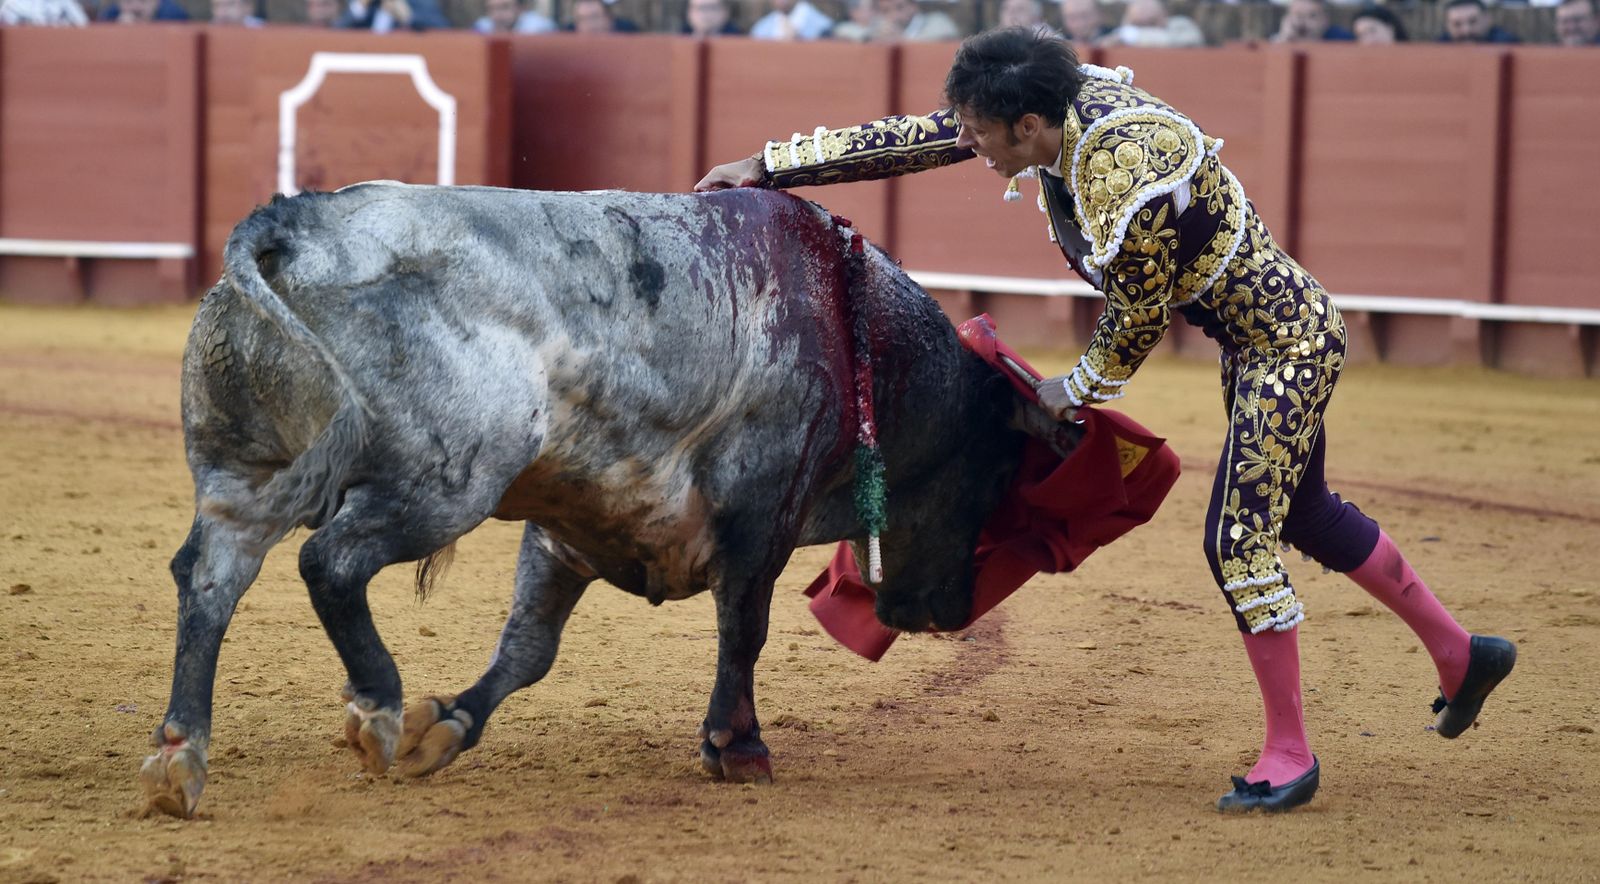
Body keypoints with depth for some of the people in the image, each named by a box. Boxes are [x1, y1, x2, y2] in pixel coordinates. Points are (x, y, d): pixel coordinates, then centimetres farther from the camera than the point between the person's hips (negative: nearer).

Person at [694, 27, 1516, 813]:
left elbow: (1136, 320, -20)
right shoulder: (1060, 106, -9)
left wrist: (1076, 392, -3)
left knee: (1239, 538, -9)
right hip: (1253, 338, 10)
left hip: (1286, 344, -10)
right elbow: (908, 140, -2)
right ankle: (1460, 654, 38)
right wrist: (766, 166, 0)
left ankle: (1288, 756, 3)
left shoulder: (1132, 183, -34)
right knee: (1302, 513, 23)